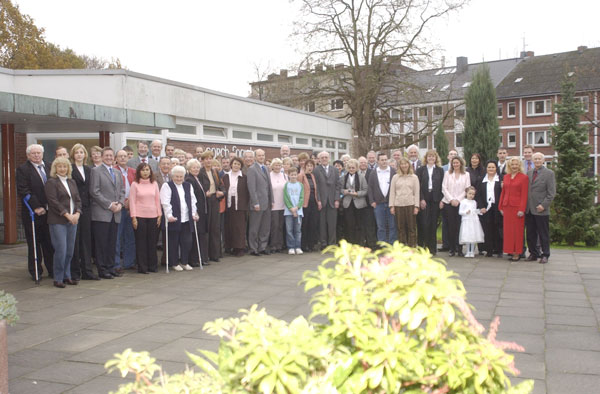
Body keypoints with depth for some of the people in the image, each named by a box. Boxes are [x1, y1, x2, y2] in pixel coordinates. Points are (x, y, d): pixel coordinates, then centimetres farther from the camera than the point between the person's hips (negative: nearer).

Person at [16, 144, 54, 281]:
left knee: (50, 243, 6)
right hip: (32, 213, -4)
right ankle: (35, 272, 13)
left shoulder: (49, 167, 12)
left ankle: (52, 270, 14)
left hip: (49, 211, 4)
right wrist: (36, 207, -16)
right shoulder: (23, 169, -3)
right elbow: (23, 191, -11)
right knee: (34, 243, 5)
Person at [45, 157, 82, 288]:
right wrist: (67, 214, -15)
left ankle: (66, 276, 18)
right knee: (61, 250, -8)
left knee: (70, 250, 7)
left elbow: (78, 199, 14)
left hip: (72, 220, 6)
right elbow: (53, 202, -11)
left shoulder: (72, 182, 17)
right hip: (58, 221, -6)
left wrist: (77, 213, -4)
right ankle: (58, 279, 2)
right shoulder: (51, 182, -3)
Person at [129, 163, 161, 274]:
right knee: (141, 242, 1)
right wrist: (133, 217, -8)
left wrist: (159, 215, 7)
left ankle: (152, 265, 14)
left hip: (153, 216, 3)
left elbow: (157, 200, 12)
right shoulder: (135, 184, 1)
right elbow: (132, 201, -2)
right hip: (139, 216, -3)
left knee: (152, 241, 5)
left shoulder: (154, 183, 9)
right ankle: (142, 267, 7)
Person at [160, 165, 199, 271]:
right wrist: (169, 215, -19)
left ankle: (184, 262, 18)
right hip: (174, 219, -5)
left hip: (187, 219, 5)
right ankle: (174, 263, 14)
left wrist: (194, 213, 7)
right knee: (174, 242, 2)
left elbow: (192, 201, 16)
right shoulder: (167, 186, -3)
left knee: (187, 242, 4)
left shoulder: (188, 186, 15)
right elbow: (165, 203, -11)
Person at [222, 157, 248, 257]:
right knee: (229, 226, 4)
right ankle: (230, 247, 12)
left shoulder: (244, 177, 3)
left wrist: (246, 204, -5)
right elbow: (223, 190, 11)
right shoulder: (226, 177, 10)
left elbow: (247, 192, 2)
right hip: (229, 204, 2)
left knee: (240, 226, -3)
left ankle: (240, 248, 3)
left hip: (240, 205, -2)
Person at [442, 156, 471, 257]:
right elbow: (444, 188, 4)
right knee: (451, 225, -1)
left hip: (460, 203, 0)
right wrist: (451, 199, -6)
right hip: (448, 203, 0)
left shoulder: (466, 175, 8)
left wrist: (458, 200, -7)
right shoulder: (447, 174, 9)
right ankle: (452, 249, 5)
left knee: (459, 226, -5)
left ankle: (459, 249, 1)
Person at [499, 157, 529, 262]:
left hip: (517, 207, -5)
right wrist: (501, 207, 12)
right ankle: (510, 251, 12)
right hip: (507, 207, 5)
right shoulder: (506, 177, 13)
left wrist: (522, 209, -13)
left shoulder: (524, 177, -2)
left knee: (517, 230, -2)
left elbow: (524, 195, -6)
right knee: (508, 230, 5)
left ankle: (517, 253, 3)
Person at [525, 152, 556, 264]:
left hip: (541, 210, -5)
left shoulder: (549, 173, -3)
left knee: (543, 234, 2)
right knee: (530, 234, 9)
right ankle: (534, 254, 19)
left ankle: (545, 255, 11)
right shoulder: (529, 173, 13)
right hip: (529, 209, 5)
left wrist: (543, 205, -14)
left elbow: (551, 192, -7)